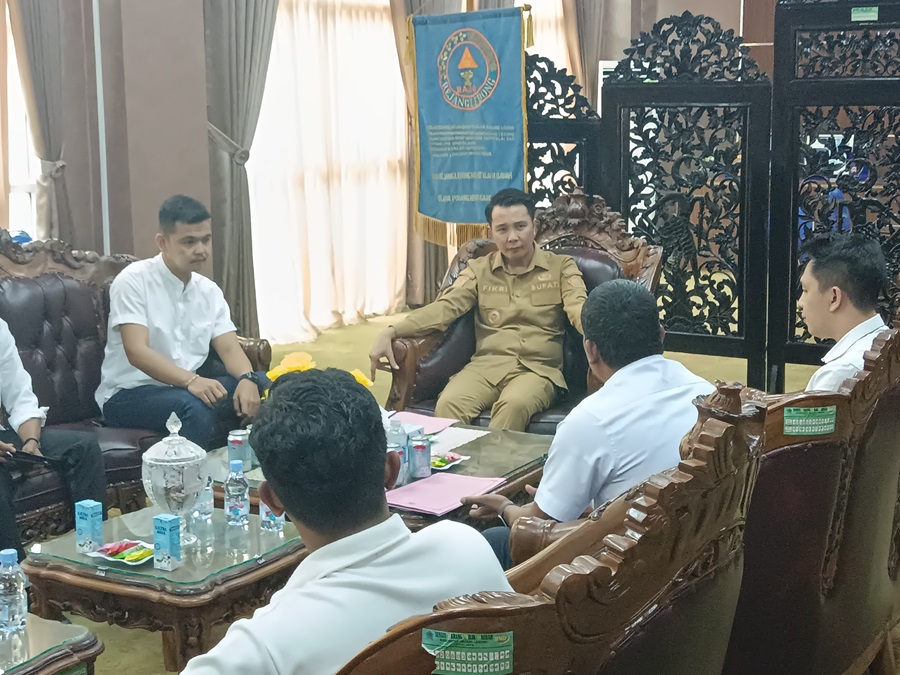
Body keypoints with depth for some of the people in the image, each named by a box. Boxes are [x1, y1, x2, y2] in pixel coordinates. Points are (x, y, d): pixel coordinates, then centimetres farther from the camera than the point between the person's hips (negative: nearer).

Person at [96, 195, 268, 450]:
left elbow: (229, 348, 1)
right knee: (195, 409, -36)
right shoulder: (133, 281, -12)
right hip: (128, 394, -6)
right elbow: (136, 352, -22)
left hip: (188, 389, 6)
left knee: (261, 385, -17)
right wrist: (191, 380, -38)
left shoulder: (209, 291, 8)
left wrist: (247, 378, -24)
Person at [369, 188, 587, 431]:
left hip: (538, 369, -2)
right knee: (448, 404, -31)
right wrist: (390, 333, -13)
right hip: (487, 365, 2)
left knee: (514, 405, -36)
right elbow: (446, 306, 3)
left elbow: (579, 308, -6)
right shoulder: (479, 269, 15)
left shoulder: (561, 267, 9)